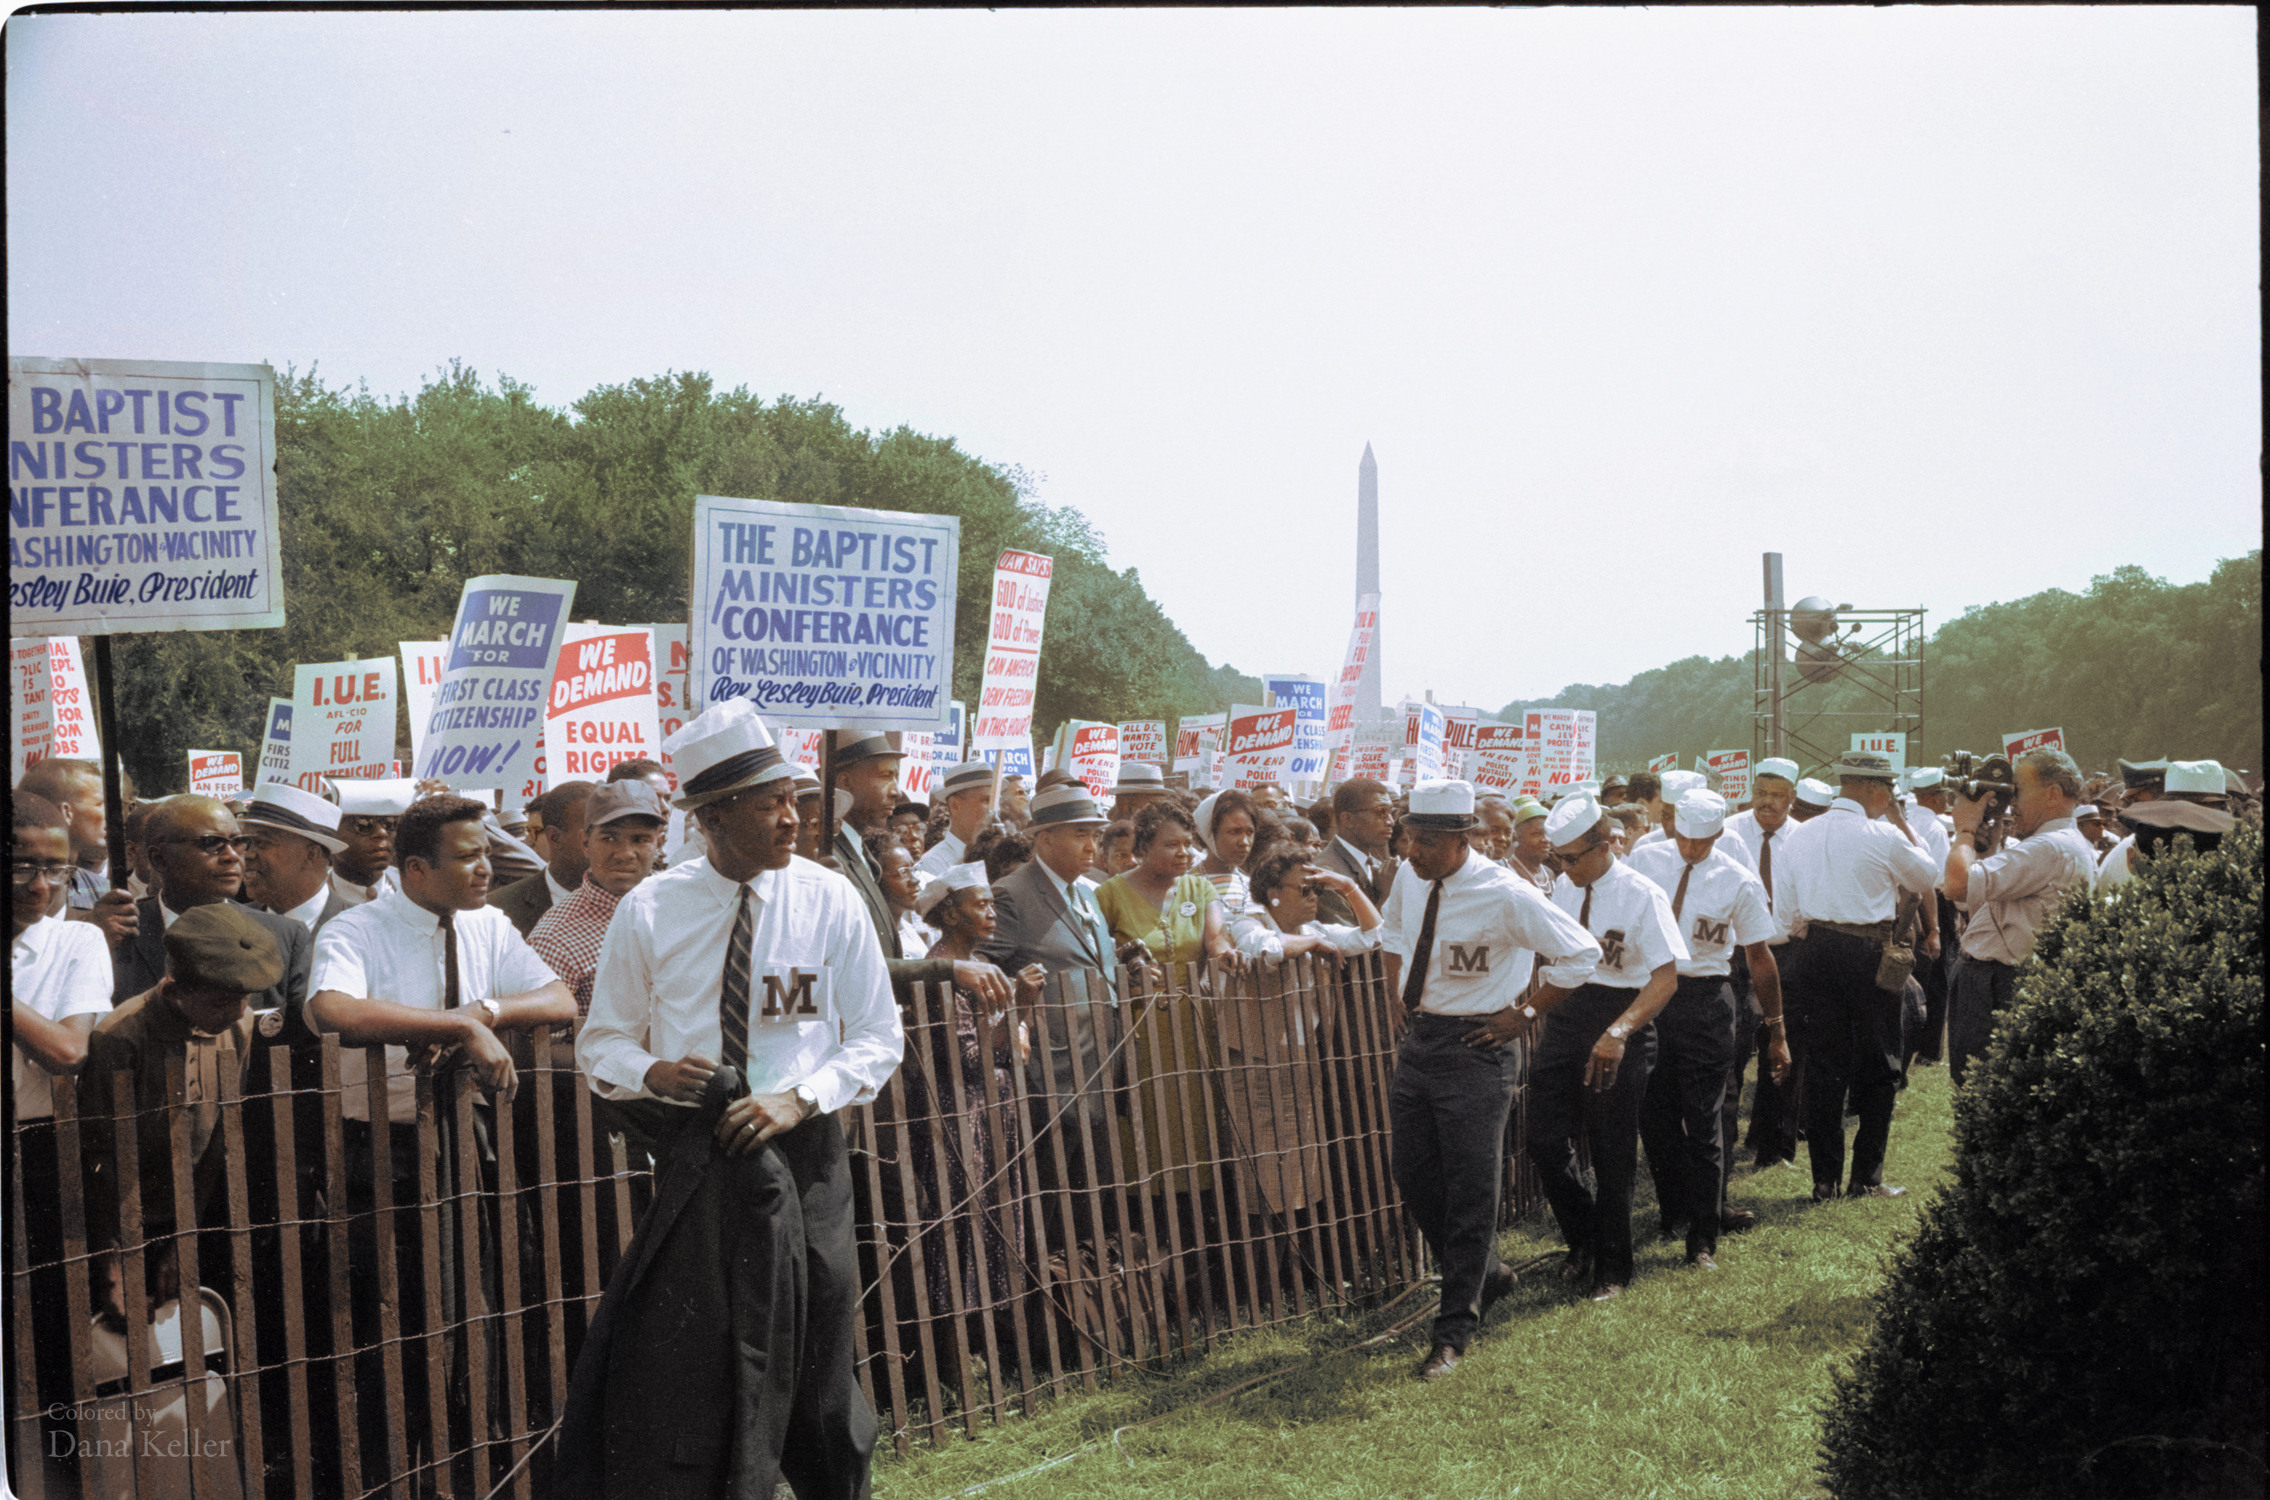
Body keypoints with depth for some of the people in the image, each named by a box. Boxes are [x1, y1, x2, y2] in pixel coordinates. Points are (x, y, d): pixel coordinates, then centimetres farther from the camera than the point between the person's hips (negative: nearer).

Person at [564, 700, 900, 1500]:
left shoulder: (831, 900, -1)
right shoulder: (649, 911, -1)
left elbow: (879, 1038, 2)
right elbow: (601, 1043, 7)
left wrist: (798, 1098, -14)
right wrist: (651, 1072, -15)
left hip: (803, 1150, 0)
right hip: (693, 1160, 0)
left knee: (811, 1370, 9)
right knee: (674, 1370, -3)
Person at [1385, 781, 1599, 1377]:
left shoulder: (1505, 895, -18)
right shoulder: (1409, 877, 1)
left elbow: (1581, 954, -12)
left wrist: (1525, 1014, -11)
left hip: (1474, 1049, -7)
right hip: (1416, 1039, 7)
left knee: (1471, 1191, 0)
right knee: (1413, 1175, 12)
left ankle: (1455, 1330, 9)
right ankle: (1484, 1274, 35)